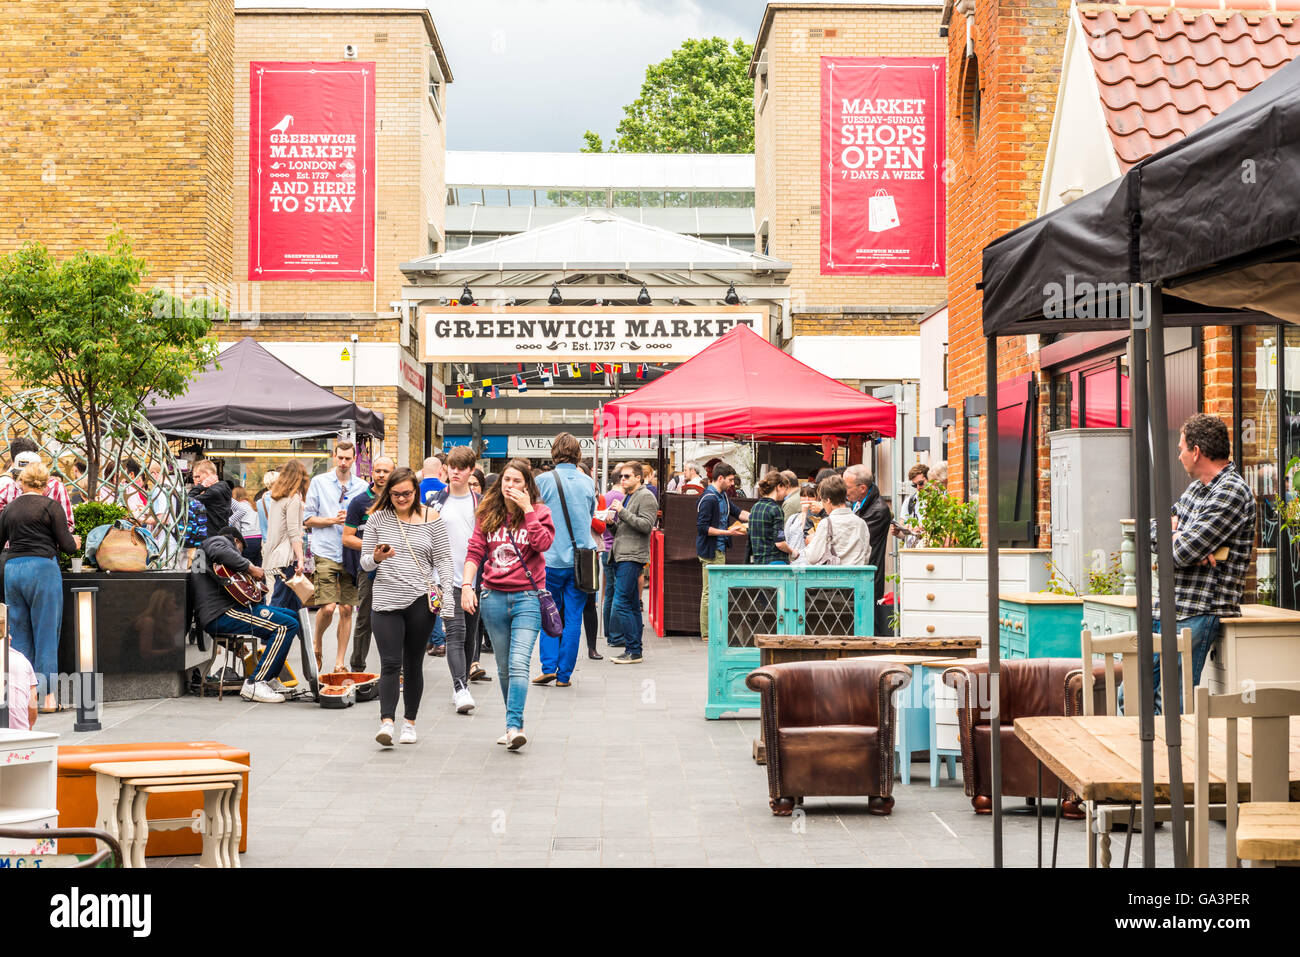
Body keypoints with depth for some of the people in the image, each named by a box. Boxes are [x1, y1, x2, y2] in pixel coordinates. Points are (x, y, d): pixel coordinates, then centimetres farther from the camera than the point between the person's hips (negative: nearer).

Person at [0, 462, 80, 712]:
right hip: (42, 568, -4)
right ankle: (47, 696, -1)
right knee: (46, 633, 0)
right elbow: (66, 545, -5)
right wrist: (75, 542, 17)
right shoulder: (51, 506, -3)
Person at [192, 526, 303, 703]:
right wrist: (250, 567, -16)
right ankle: (255, 684, -24)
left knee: (292, 616, 17)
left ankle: (270, 679, 14)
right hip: (221, 615, -11)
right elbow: (221, 552, -22)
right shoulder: (218, 540, 4)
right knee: (287, 626, -22)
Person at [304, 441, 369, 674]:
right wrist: (333, 520, -10)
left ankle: (340, 663, 12)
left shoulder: (362, 487, 10)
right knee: (328, 607, -14)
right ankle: (317, 643, 15)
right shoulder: (319, 482, 5)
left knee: (346, 609, 3)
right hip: (325, 552, -2)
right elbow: (307, 519, 5)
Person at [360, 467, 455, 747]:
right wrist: (377, 558, -15)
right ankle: (386, 722, -15)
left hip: (420, 600, 0)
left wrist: (446, 593, -5)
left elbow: (443, 560, 5)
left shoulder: (431, 519, 3)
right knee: (390, 664, -10)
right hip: (386, 600, 0)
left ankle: (410, 722, 17)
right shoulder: (378, 519, 4)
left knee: (413, 664, 8)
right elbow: (365, 564, 8)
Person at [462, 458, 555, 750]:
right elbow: (475, 550, 5)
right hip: (494, 597, 4)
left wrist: (528, 510, -16)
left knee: (519, 664, -17)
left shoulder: (538, 512, 1)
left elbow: (543, 543, -16)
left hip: (527, 597, -4)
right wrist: (466, 585, -6)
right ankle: (512, 724, 22)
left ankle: (514, 726, -20)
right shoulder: (488, 513, 8)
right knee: (503, 668, 11)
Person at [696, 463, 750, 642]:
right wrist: (727, 532, -19)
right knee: (709, 592, -5)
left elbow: (737, 512, 24)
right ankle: (707, 633, 0)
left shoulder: (723, 496, 12)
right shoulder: (708, 499, -17)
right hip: (710, 551, -10)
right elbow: (702, 527, -20)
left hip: (720, 550, 10)